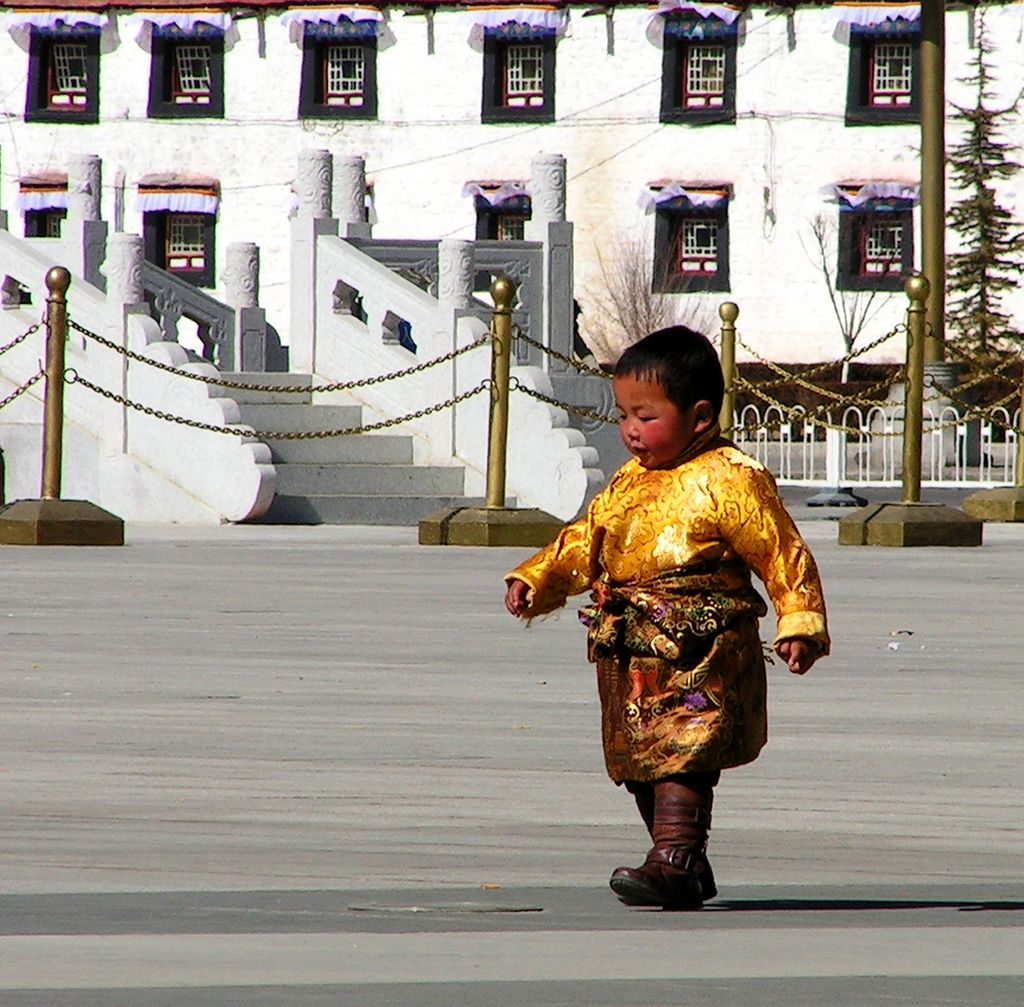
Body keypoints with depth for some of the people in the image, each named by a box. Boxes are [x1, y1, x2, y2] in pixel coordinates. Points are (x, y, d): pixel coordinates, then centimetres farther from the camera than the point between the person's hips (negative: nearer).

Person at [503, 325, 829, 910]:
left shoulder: (730, 481, -8)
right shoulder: (630, 482, 16)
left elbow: (784, 555, -9)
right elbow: (586, 541, 22)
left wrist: (801, 622, -17)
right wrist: (535, 580, 9)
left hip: (699, 656, -9)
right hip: (630, 653, 9)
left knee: (682, 755, -17)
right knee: (640, 763, 11)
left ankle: (673, 861, -22)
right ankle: (691, 871, 20)